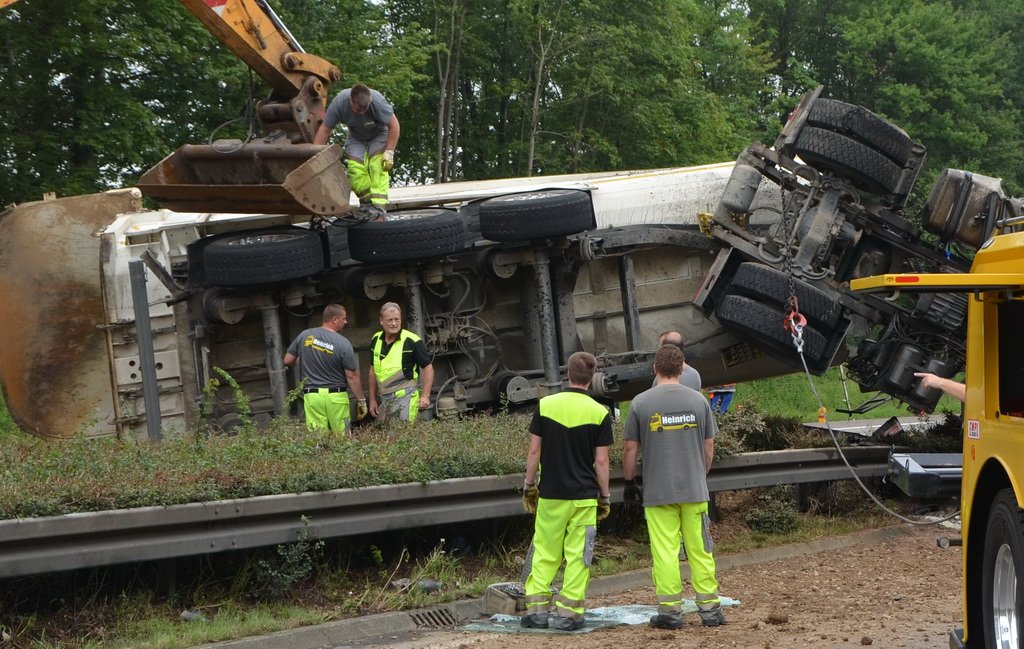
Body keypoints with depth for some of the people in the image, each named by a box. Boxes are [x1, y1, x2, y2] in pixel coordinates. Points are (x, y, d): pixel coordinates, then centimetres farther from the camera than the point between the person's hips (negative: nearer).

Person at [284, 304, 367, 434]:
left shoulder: (304, 336, 1)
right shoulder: (343, 344, -8)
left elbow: (287, 360, 11)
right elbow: (352, 376, -6)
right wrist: (361, 400, 3)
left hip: (312, 396, 3)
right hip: (336, 397, -3)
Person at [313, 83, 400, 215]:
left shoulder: (377, 101, -35)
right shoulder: (339, 103, -30)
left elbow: (393, 125, -23)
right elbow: (325, 129, -21)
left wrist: (389, 152, -24)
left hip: (378, 135, -2)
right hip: (356, 138, 2)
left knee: (378, 167, -24)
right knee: (355, 169, -19)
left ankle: (377, 208, -28)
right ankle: (366, 203, -3)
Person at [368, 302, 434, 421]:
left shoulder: (412, 341, -8)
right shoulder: (376, 340, 9)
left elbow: (428, 367, -5)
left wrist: (425, 396, -12)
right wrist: (372, 399, 18)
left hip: (406, 397, -6)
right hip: (384, 400, 6)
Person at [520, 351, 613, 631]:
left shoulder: (545, 405, -2)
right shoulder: (599, 413, -6)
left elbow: (534, 451, 0)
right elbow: (601, 461, -5)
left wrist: (529, 486, 10)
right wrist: (605, 497, 5)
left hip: (551, 493, 1)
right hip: (584, 495, -1)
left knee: (544, 554, 10)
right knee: (578, 556, 5)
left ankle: (536, 609, 7)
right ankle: (568, 613, 4)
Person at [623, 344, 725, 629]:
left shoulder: (641, 402, -6)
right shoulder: (698, 400, 1)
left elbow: (630, 448, -3)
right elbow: (709, 446, 8)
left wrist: (630, 481, 11)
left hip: (657, 491, -2)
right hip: (694, 489, 2)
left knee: (664, 552, 1)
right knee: (700, 550, 8)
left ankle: (670, 611, 2)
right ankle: (710, 608, 11)